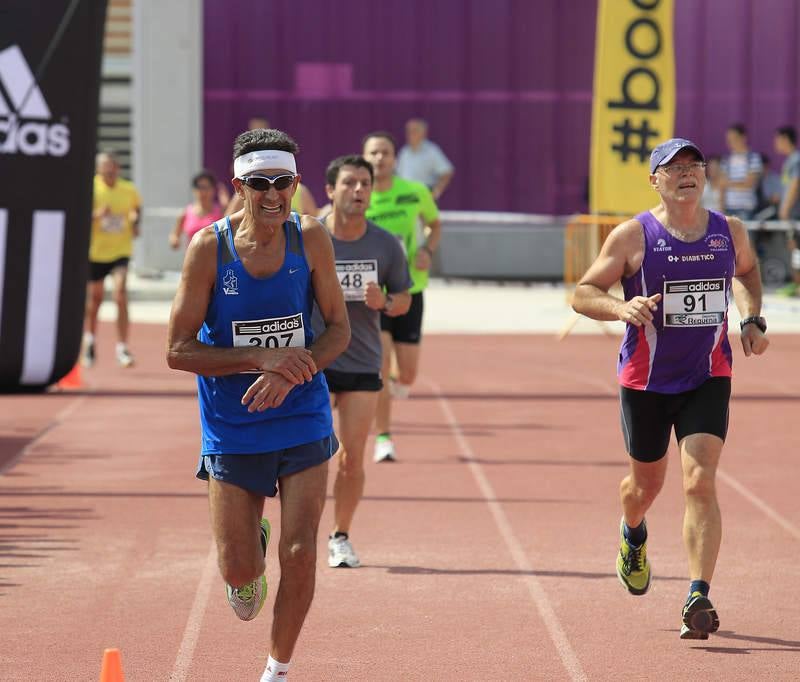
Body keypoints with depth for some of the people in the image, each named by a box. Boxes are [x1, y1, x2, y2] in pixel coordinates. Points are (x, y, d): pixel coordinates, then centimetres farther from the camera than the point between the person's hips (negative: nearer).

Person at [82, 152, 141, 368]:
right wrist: (97, 214, -29)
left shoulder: (129, 190, -2)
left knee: (121, 294, -18)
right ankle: (89, 340, 40)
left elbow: (137, 208, 18)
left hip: (120, 251, 0)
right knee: (94, 296, 14)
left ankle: (122, 348, -13)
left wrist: (135, 223, -2)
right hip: (95, 251, 0)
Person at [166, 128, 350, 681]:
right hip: (232, 429, -1)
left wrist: (290, 376, -19)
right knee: (238, 571, 2)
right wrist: (261, 358, -23)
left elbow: (339, 330, -1)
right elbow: (178, 351, -11)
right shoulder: (209, 248, -13)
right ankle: (253, 555, 41)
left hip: (303, 421, 1)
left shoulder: (310, 239, -7)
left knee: (299, 555, -8)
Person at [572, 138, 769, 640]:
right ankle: (632, 535, 53)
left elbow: (747, 272, 24)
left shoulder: (730, 232, 1)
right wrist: (620, 307, -27)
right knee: (648, 482, 16)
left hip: (708, 378, 1)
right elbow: (582, 294, -7)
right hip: (645, 381, -1)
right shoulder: (633, 236, -9)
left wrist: (753, 319, 7)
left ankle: (699, 599, -18)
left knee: (700, 483, -15)